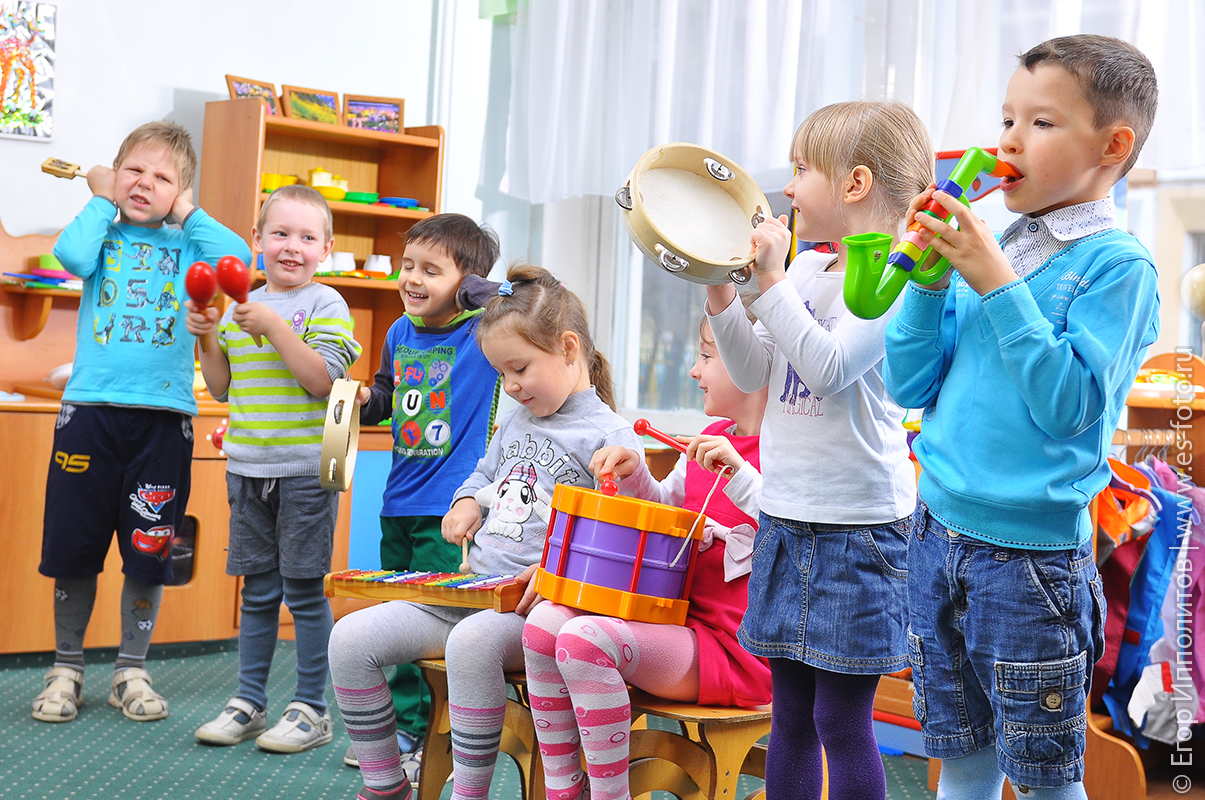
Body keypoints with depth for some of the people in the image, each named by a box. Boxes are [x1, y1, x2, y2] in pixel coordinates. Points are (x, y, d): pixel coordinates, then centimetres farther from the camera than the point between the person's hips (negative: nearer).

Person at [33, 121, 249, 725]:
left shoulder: (187, 245, 9)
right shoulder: (103, 234, 8)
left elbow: (237, 257, -11)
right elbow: (71, 255, -14)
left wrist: (185, 210, -1)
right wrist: (102, 199, -1)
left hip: (164, 417, 0)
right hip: (89, 409, 0)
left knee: (149, 555, 6)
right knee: (73, 549, 7)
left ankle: (131, 670, 22)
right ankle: (66, 668, 24)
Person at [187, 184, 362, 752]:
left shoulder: (325, 304, -4)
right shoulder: (242, 305, 12)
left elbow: (323, 379, -17)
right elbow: (222, 389, 16)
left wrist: (274, 327, -21)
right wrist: (208, 338, 1)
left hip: (305, 470, -5)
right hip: (249, 469, 5)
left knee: (304, 590, 0)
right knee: (257, 590, 12)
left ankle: (311, 709, 11)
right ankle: (248, 702, 22)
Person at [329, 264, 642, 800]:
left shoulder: (611, 438, -7)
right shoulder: (516, 420, 18)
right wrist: (467, 502, 11)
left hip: (536, 609, -8)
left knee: (472, 643, -40)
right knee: (350, 639, -8)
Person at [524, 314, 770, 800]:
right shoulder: (711, 440, 16)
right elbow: (665, 511, 28)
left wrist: (738, 474, -33)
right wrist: (635, 475, 9)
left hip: (732, 650, -9)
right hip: (679, 617, 9)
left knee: (585, 640, -27)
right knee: (545, 623, -4)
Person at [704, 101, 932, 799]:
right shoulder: (803, 269, 10)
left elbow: (828, 367, -25)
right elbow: (754, 373, 13)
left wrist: (769, 280, -20)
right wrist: (721, 293, 1)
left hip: (855, 528, -7)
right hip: (787, 515, 8)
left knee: (842, 720, 1)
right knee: (790, 713, 16)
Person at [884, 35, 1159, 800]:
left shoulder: (1118, 264, -9)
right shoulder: (991, 251, 7)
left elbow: (1071, 406, -21)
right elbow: (909, 386, 6)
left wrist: (997, 285, -20)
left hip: (1031, 553, -5)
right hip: (939, 530, 6)